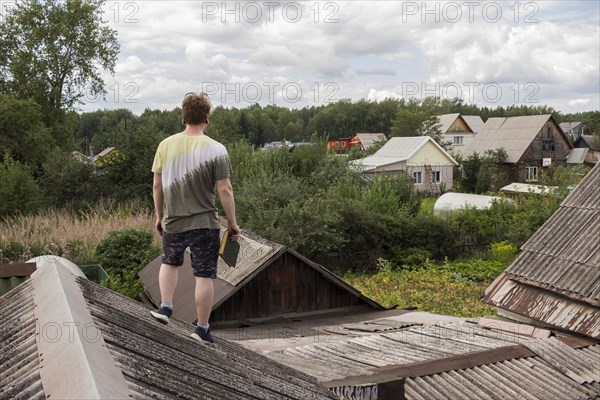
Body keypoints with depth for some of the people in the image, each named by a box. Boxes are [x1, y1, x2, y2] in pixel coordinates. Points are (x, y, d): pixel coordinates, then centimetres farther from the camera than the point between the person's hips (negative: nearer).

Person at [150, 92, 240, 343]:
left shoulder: (166, 145, 0)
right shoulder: (215, 149, -11)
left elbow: (157, 186, 4)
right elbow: (224, 191, -12)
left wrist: (159, 216, 17)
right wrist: (232, 223, -2)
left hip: (172, 222, 3)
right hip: (204, 224, -3)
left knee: (170, 262, 29)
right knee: (205, 276, 6)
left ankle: (165, 306, 19)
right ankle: (202, 329, 13)